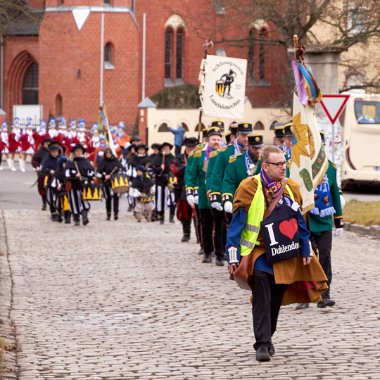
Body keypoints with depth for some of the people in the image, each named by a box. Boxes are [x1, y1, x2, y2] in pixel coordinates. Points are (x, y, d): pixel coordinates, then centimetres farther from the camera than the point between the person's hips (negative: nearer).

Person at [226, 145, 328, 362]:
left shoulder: (291, 189, 6)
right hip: (259, 255, -5)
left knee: (276, 300, 12)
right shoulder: (250, 188, -9)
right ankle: (262, 344, -11)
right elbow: (237, 223, -7)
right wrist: (234, 256, -10)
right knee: (262, 301, -12)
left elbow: (300, 222, 14)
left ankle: (267, 337, 27)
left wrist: (306, 251, 12)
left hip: (286, 256, 5)